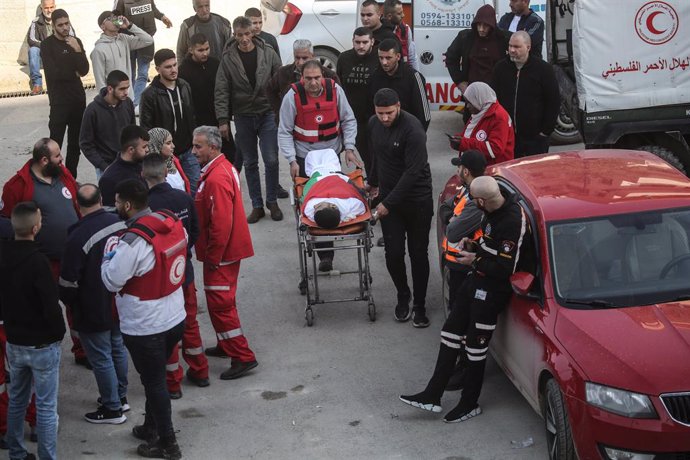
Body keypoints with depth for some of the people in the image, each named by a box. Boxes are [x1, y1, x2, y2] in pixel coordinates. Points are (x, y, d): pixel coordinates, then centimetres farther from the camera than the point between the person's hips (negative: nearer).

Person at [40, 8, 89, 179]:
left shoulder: (76, 42, 9)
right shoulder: (47, 45, -5)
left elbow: (84, 70, -1)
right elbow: (53, 73, -15)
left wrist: (77, 50, -14)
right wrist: (74, 74, -1)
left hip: (78, 98, 5)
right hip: (59, 100, -5)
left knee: (75, 142, 9)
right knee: (55, 143, -10)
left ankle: (71, 178, 18)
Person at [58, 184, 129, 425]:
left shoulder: (78, 238, -26)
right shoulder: (120, 223, -7)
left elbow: (68, 282, -19)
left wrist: (70, 302, 2)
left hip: (93, 312, -7)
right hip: (121, 304, 7)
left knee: (101, 359, 6)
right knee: (118, 349, 22)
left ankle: (112, 408, 17)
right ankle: (120, 397, 37)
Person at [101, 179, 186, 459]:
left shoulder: (134, 242, -27)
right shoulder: (174, 224, -5)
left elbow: (112, 282, -19)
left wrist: (110, 253, -4)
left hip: (145, 328, -7)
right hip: (175, 318, 7)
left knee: (154, 383, 8)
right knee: (155, 377, 24)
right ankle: (151, 428, 41)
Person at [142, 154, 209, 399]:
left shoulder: (145, 206, -24)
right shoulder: (184, 198, -8)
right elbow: (195, 231, 4)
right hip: (184, 271, 5)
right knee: (190, 323, 21)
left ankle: (172, 382, 19)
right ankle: (199, 372, 33)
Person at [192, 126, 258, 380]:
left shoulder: (216, 179, -24)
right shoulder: (223, 168, 9)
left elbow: (221, 224, -27)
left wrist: (212, 257, -19)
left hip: (221, 253, -10)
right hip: (228, 249, 10)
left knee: (220, 303, -6)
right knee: (222, 301, 21)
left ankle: (243, 357, -1)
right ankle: (227, 345, 35)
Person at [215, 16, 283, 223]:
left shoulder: (268, 53, -3)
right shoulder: (228, 58, -4)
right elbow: (221, 91, -3)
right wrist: (223, 120, -8)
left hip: (267, 114, -1)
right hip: (243, 118, 1)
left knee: (271, 160, -2)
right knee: (250, 163, 8)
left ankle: (272, 202, 16)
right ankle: (257, 206, 18)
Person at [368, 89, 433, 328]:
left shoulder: (412, 129, -22)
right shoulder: (374, 124, 0)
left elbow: (413, 171, -24)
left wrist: (388, 202, -24)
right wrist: (374, 182, 29)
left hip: (417, 199, -5)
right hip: (388, 198, 5)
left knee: (418, 254, 4)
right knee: (393, 253, 2)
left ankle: (419, 305, 18)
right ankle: (403, 296, 26)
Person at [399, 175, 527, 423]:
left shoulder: (511, 221, -28)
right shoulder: (494, 209, 0)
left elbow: (505, 268, -28)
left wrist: (476, 261, -15)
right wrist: (473, 246, 1)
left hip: (492, 290, -10)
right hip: (477, 280, 10)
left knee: (476, 346, 3)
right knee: (451, 332, 13)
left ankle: (469, 404, 21)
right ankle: (432, 395, 21)